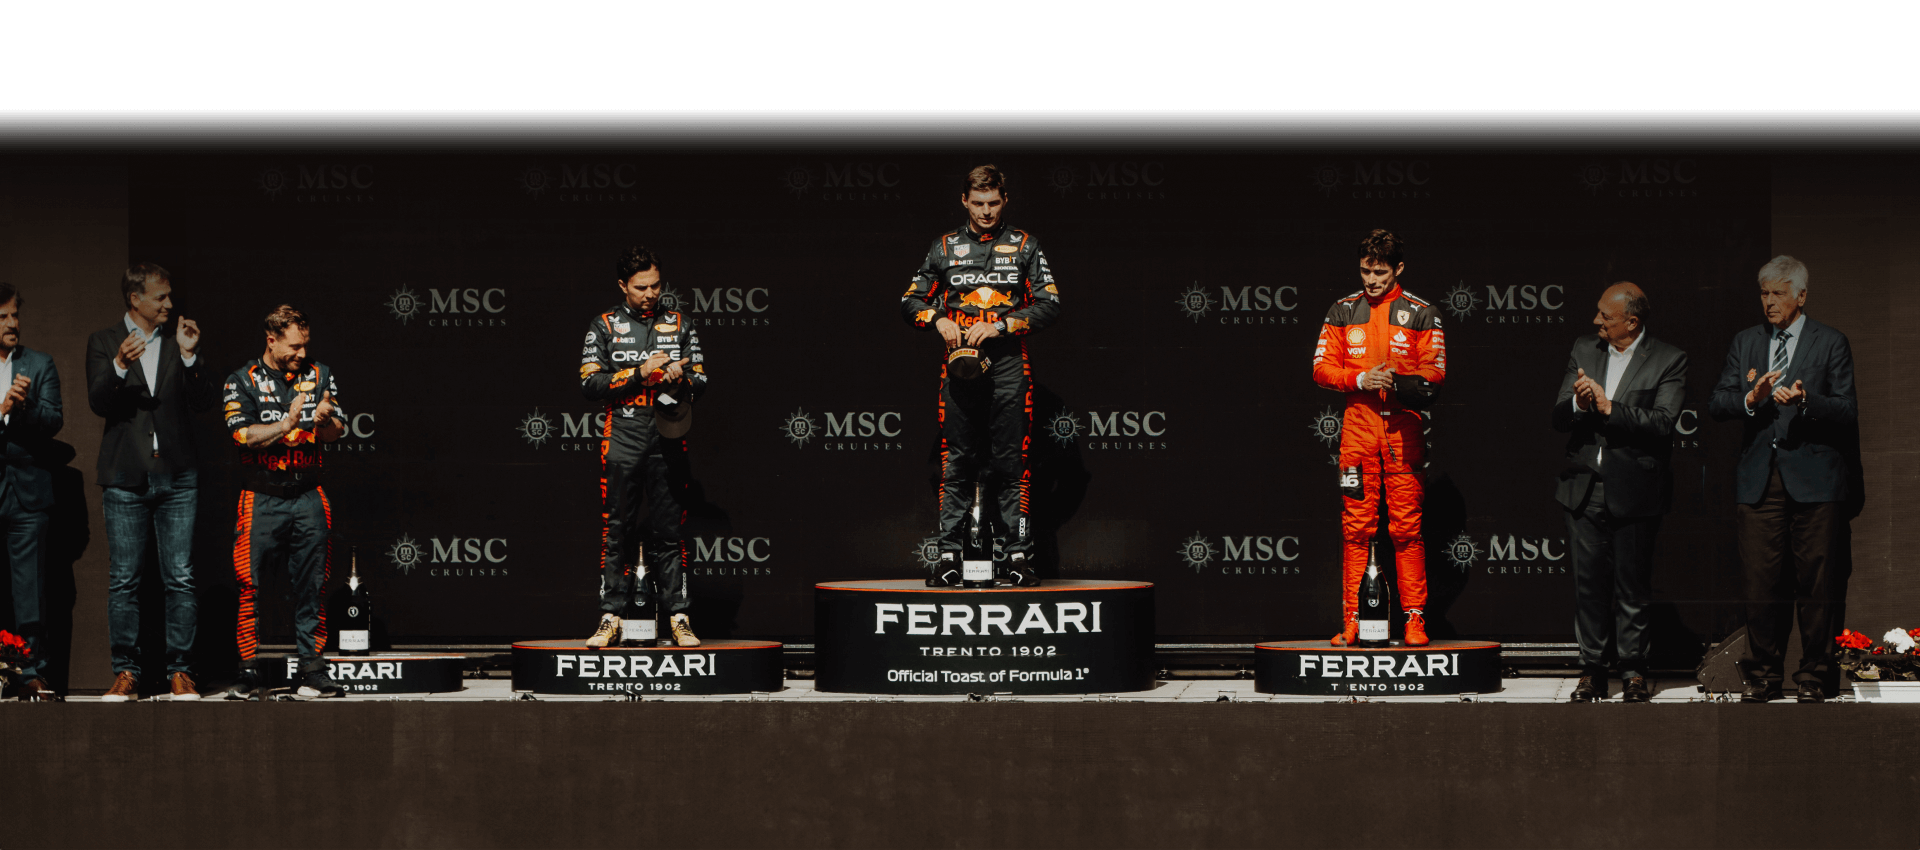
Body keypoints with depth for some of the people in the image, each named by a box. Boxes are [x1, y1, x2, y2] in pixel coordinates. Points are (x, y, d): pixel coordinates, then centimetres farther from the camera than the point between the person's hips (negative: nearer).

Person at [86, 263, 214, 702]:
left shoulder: (178, 341, 10)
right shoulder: (104, 342, 5)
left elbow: (204, 400, 4)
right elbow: (98, 402, -5)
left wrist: (189, 357, -10)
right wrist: (120, 365, -23)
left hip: (177, 476, 1)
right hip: (126, 476, -1)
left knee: (181, 579, -2)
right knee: (123, 580, 0)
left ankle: (180, 672, 2)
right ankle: (126, 674, 4)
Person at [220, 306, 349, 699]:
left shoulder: (319, 375, 9)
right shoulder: (242, 381, 0)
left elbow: (337, 431, 4)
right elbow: (244, 434, -11)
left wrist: (323, 421, -19)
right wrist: (287, 424, -23)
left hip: (309, 497, 2)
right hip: (261, 499, -2)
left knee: (311, 587, 2)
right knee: (249, 586, -4)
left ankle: (311, 670, 6)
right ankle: (249, 671, 2)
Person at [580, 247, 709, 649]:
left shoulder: (679, 326, 13)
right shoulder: (604, 327, 7)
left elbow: (700, 382, 13)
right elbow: (590, 382, -2)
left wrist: (680, 379, -11)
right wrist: (640, 373, -12)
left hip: (668, 438, 1)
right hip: (622, 440, -1)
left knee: (670, 531, 0)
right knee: (616, 529, -2)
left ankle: (678, 618, 2)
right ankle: (611, 618, 2)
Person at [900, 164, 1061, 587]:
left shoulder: (1024, 246, 8)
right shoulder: (945, 247, 11)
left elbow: (1049, 305, 2)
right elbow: (910, 301, 14)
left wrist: (1002, 326, -10)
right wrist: (939, 321, -6)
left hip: (1009, 365, -1)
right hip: (960, 362, 1)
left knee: (1013, 463, -3)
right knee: (956, 464, -1)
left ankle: (1019, 554, 0)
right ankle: (950, 555, 2)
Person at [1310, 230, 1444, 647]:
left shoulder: (1421, 314, 4)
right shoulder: (1343, 312, 9)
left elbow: (1434, 373, 0)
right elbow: (1322, 367, 7)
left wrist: (1397, 382, -18)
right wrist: (1361, 380, -10)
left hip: (1403, 428, -1)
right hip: (1357, 427, 2)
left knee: (1406, 528, -3)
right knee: (1356, 527, 0)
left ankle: (1415, 618, 2)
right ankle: (1352, 620, 2)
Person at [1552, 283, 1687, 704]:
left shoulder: (1668, 361, -4)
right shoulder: (1583, 350, 9)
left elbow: (1662, 423, -16)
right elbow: (1558, 418, 5)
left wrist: (1609, 407, -20)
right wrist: (1578, 403, -17)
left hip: (1634, 491, -3)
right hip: (1585, 489, 3)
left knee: (1633, 586, 2)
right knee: (1589, 582, 4)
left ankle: (1633, 671, 12)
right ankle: (1592, 671, 11)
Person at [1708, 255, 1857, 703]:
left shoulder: (1831, 343, 4)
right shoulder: (1745, 342, 15)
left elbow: (1848, 411, -3)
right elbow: (1717, 403, 7)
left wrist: (1806, 401, -20)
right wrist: (1750, 399, -13)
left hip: (1813, 479, -3)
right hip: (1759, 479, 3)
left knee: (1816, 585, 0)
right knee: (1761, 583, 2)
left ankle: (1813, 676, 9)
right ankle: (1763, 675, 11)